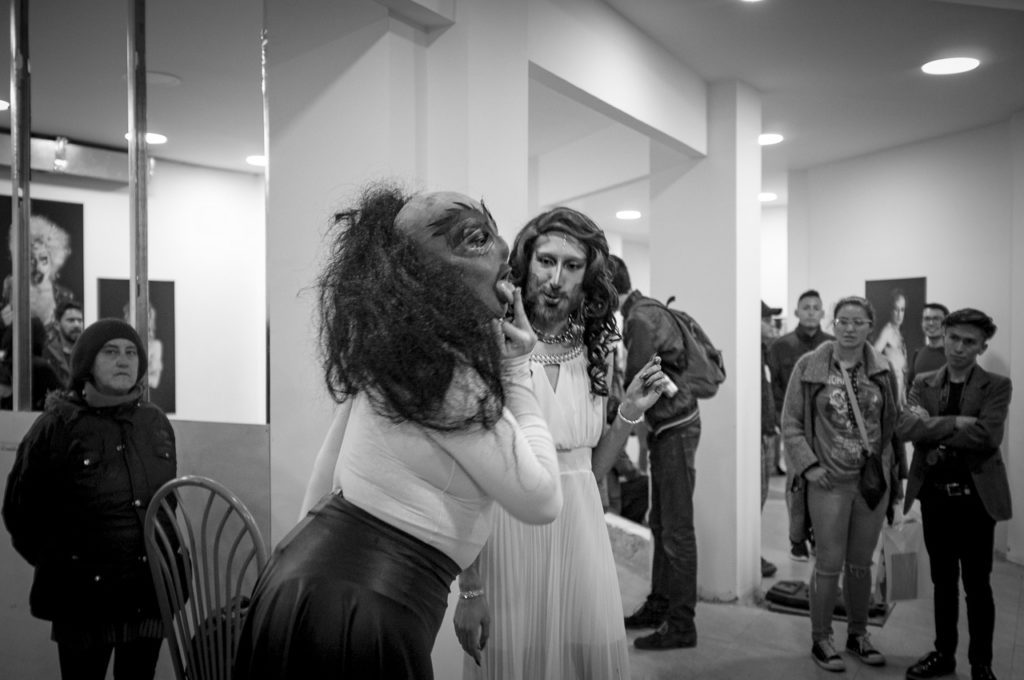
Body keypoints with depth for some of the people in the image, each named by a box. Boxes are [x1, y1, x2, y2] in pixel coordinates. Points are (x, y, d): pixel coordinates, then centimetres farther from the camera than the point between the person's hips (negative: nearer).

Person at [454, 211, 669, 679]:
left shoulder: (595, 352, 2)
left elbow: (592, 469, 11)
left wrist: (629, 413, -3)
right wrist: (469, 588, -11)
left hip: (580, 534, 5)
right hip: (507, 535, -5)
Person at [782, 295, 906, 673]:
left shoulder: (882, 370, 3)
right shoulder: (809, 366, -5)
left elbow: (893, 424, 9)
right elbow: (790, 422, -3)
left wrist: (898, 473, 8)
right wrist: (808, 466, -11)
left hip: (874, 481, 3)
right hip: (830, 482, -3)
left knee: (861, 563, 15)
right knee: (829, 565, 3)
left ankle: (858, 634, 33)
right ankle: (820, 640, 20)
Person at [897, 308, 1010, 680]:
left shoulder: (997, 386, -3)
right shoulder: (923, 383, 6)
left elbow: (988, 436, -19)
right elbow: (905, 427, -10)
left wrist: (932, 428, -14)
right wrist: (957, 422, -18)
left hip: (975, 496, -3)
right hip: (934, 495, 3)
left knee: (976, 583, 7)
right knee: (943, 579, 15)